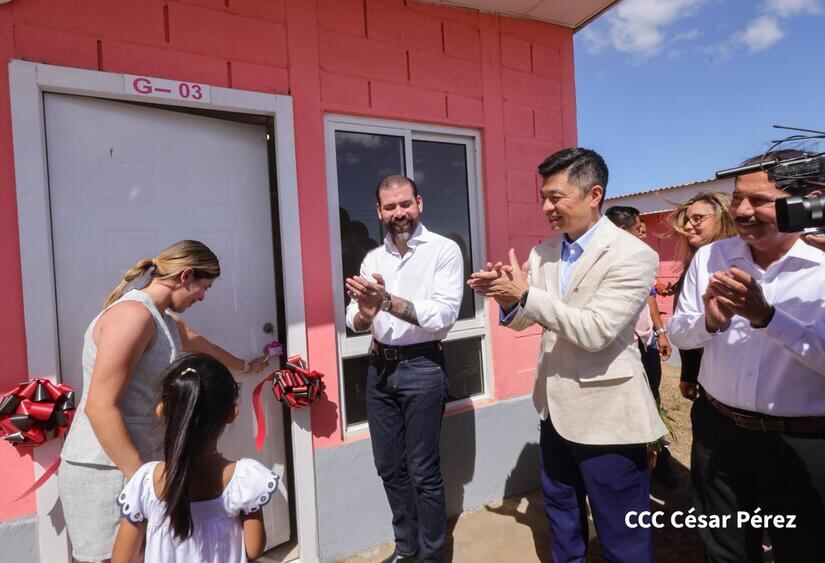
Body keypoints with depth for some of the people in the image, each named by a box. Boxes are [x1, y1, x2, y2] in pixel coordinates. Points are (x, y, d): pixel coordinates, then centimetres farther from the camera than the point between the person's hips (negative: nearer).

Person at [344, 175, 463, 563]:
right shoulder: (372, 259, 8)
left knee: (423, 471, 6)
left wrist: (388, 301, -28)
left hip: (422, 368, -6)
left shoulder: (444, 250, -8)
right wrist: (364, 313, -18)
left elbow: (444, 315, -20)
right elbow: (353, 321, 5)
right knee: (389, 466, 17)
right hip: (379, 367, 6)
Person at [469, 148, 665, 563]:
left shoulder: (633, 255, -18)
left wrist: (526, 294, -24)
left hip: (607, 415, -6)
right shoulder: (542, 253, 2)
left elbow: (595, 331, -27)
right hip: (555, 409, 7)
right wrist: (508, 298, -17)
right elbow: (523, 320, 5)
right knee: (561, 515, 26)